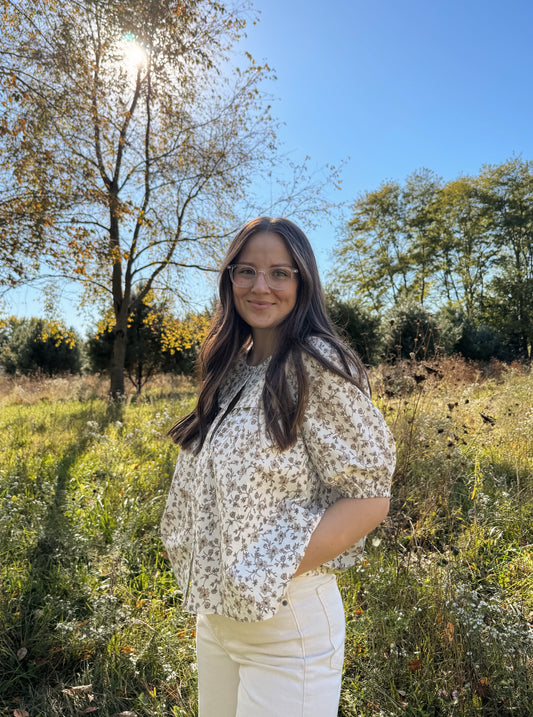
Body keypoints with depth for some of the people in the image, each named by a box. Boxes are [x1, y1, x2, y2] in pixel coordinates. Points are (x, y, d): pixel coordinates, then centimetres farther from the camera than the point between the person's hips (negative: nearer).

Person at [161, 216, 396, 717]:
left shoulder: (317, 364, -17)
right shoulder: (233, 367, 5)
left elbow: (368, 498, -18)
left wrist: (268, 579, -19)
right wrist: (206, 582, 5)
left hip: (287, 621, -7)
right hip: (215, 612, 7)